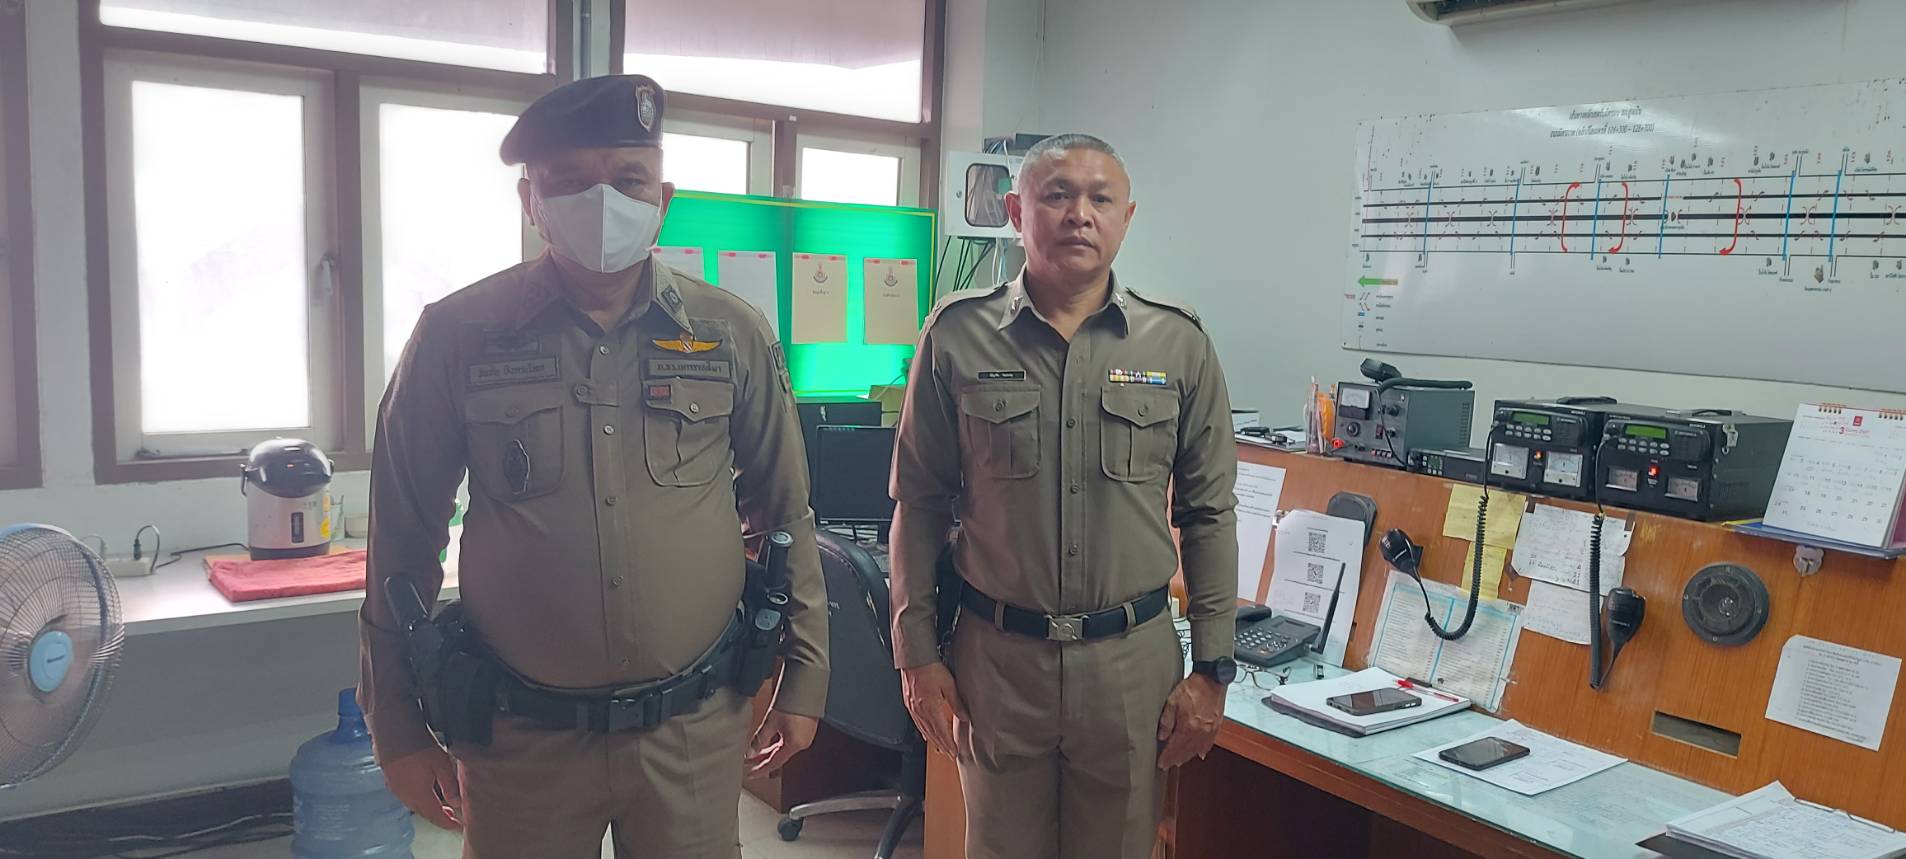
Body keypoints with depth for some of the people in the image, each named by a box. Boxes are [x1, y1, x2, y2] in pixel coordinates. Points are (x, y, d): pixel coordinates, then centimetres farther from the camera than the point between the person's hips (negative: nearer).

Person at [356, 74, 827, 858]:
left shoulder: (734, 336, -2)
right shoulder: (457, 337, -5)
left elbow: (785, 515, 6)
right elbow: (403, 542, 2)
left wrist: (803, 677, 7)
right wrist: (397, 726, 4)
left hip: (695, 731, 1)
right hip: (519, 736, 0)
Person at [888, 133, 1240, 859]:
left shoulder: (1179, 345, 0)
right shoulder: (958, 336, -2)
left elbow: (1209, 517, 4)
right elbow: (920, 504, 2)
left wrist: (1212, 670, 1)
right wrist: (918, 652, 0)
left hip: (1134, 660, 1)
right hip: (995, 655, 0)